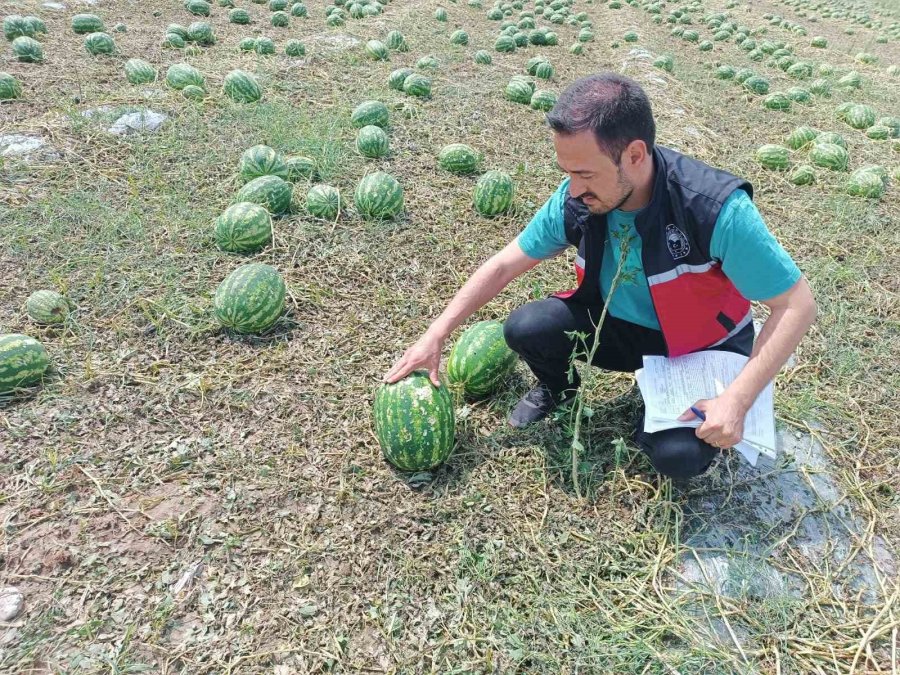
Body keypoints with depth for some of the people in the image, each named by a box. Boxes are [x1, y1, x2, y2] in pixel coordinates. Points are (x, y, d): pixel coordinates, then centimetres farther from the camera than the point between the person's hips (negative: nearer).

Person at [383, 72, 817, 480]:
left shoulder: (718, 210, -32)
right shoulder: (579, 198, -18)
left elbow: (797, 305, -24)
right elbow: (505, 264, -7)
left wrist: (738, 400, -30)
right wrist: (436, 335, -11)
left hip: (703, 350, -3)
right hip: (621, 327, 4)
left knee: (680, 456, -28)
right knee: (526, 328, -21)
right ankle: (556, 388, 14)